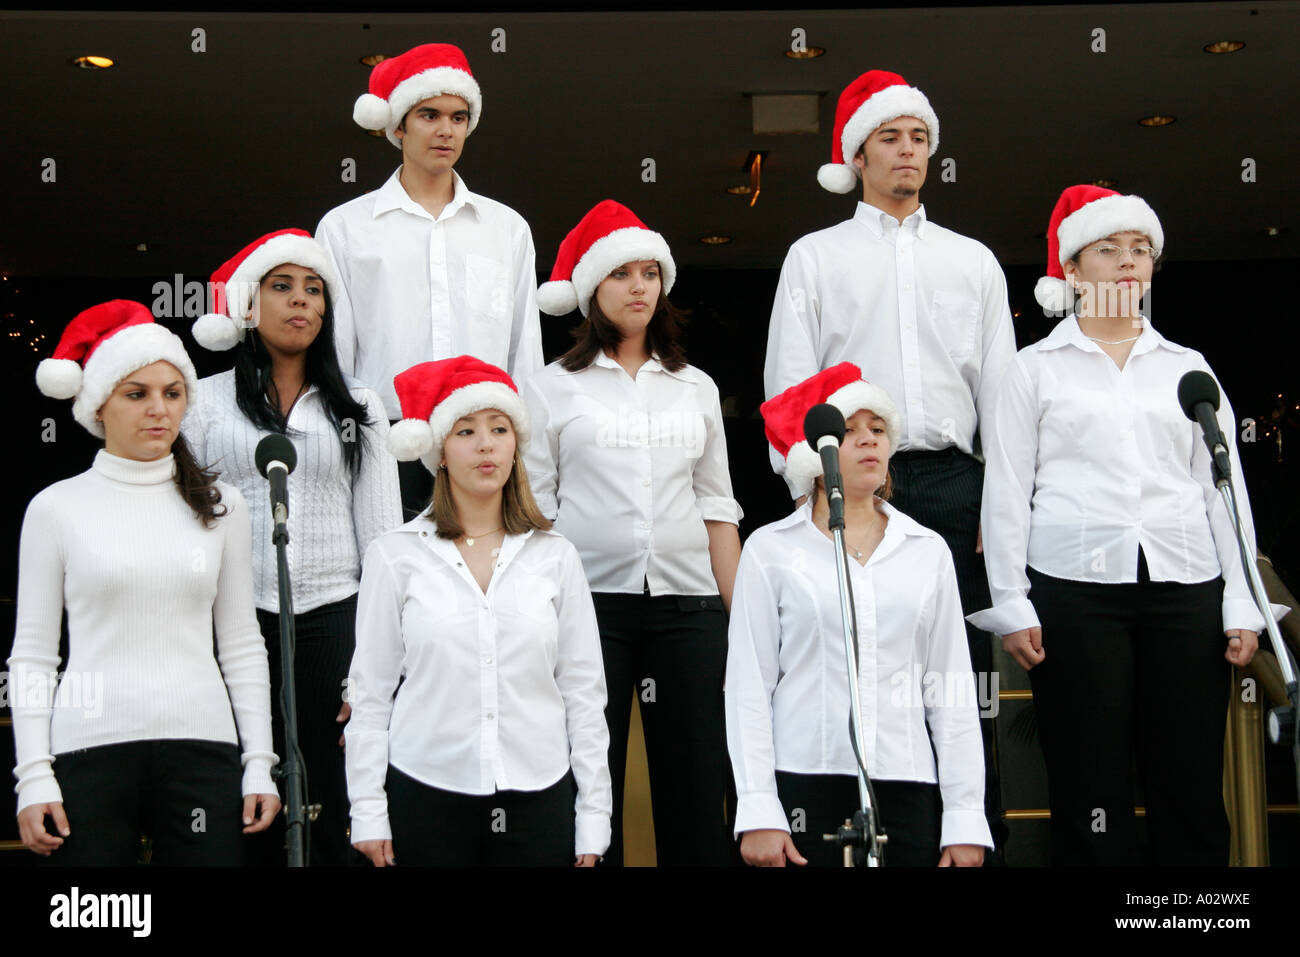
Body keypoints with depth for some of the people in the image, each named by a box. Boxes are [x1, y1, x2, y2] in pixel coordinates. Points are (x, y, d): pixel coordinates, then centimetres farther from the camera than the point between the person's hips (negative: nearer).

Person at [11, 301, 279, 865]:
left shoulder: (221, 505, 10)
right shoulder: (57, 507, 5)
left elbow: (241, 644, 11)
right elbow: (32, 653, 4)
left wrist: (259, 762, 6)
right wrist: (33, 776, -3)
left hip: (202, 746, 2)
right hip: (90, 748, -1)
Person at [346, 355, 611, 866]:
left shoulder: (556, 557, 5)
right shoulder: (395, 555, 1)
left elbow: (584, 691, 6)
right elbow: (370, 692, 2)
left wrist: (593, 818, 4)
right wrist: (368, 813, -1)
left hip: (538, 799, 1)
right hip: (426, 798, -1)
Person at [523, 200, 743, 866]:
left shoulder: (696, 387, 15)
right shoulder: (553, 387, 7)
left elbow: (716, 507, 14)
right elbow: (533, 510, 5)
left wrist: (739, 614, 8)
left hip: (686, 602, 2)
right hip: (589, 597, -2)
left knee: (696, 781, 0)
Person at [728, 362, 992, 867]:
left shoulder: (927, 551, 11)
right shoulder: (770, 550, 5)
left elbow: (953, 692, 10)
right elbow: (749, 687, 1)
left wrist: (966, 818, 4)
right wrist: (757, 811, -6)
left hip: (907, 788, 2)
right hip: (804, 785, -2)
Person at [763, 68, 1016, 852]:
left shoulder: (973, 261, 19)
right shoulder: (815, 257, 13)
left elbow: (1000, 386, 13)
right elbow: (789, 383, 6)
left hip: (951, 485, 2)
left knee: (963, 671, -1)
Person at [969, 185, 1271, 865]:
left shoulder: (1187, 367, 16)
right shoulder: (1036, 368, 9)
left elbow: (1224, 488, 14)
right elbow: (1006, 492, 5)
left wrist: (1241, 604, 6)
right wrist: (1011, 606, -3)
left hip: (1185, 586, 2)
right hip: (1074, 587, -2)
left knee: (1193, 786, 0)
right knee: (1090, 790, -1)